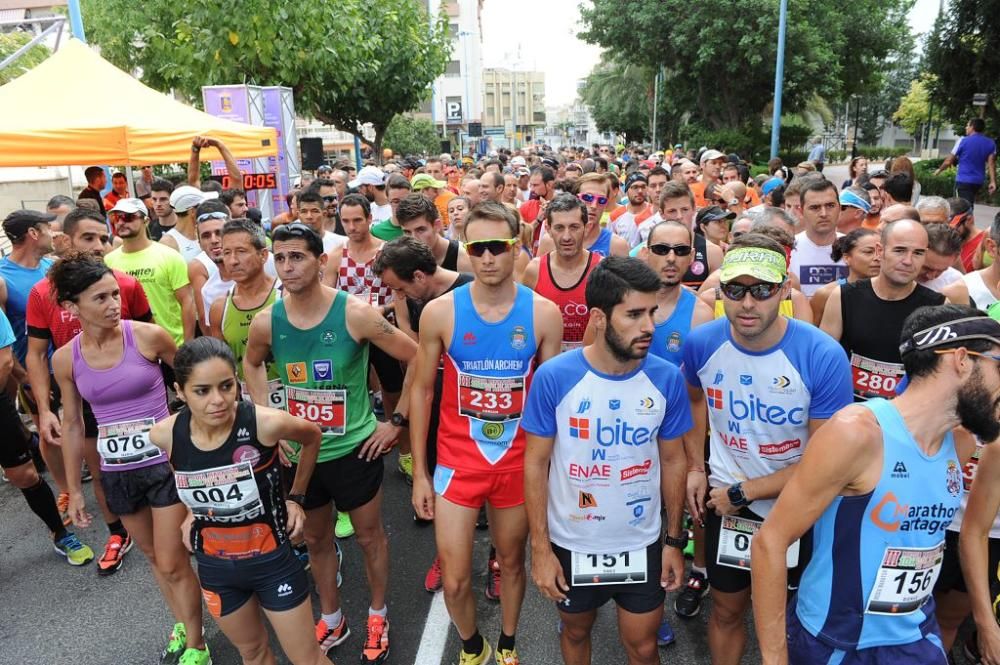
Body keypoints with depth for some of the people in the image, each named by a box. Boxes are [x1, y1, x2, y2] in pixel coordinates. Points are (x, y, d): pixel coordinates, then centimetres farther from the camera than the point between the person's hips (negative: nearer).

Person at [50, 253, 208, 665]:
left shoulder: (148, 336, -14)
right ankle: (181, 625, 42)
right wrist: (74, 489, 11)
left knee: (173, 564, 2)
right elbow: (72, 425, 7)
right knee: (154, 557, 20)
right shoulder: (65, 359, -4)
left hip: (166, 462, -3)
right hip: (117, 472, 4)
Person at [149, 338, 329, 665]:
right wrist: (193, 511, 5)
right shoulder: (165, 434, -18)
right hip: (214, 566, 3)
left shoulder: (266, 423, -29)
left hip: (272, 559, -3)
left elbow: (312, 436, -6)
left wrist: (295, 497, -1)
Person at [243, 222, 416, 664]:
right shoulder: (266, 322, -9)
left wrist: (395, 421, -11)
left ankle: (378, 616, 38)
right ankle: (331, 620, 43)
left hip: (354, 449, -3)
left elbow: (417, 359, -14)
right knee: (316, 540, 20)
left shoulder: (356, 314, -20)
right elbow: (251, 365, 14)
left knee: (369, 535, 15)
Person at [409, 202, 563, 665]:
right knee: (454, 580, 5)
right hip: (458, 460, 0)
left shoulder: (543, 313, -8)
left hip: (519, 460, 1)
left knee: (511, 561, 19)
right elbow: (422, 390, 0)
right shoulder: (440, 311, -9)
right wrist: (419, 473, 0)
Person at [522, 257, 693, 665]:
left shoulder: (667, 378, -13)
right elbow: (535, 464, -11)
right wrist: (540, 547, -11)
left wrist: (675, 540, 2)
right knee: (575, 631, 24)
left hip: (643, 544, 1)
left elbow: (673, 461, 0)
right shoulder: (553, 377, -20)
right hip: (571, 544, -1)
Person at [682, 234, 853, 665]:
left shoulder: (823, 357, -24)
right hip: (725, 501, 2)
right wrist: (695, 467, 2)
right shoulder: (701, 344, -13)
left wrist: (743, 492, -17)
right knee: (727, 610, 20)